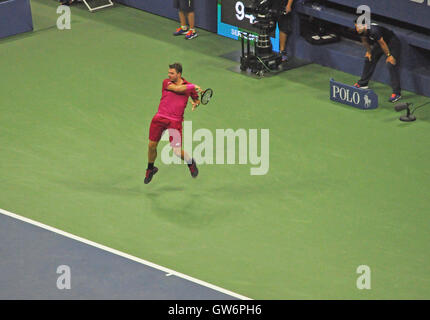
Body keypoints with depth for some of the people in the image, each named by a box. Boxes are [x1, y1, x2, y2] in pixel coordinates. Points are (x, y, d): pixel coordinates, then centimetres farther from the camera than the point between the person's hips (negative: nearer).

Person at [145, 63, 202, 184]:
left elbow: (197, 100, 18)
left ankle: (190, 162, 23)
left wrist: (196, 103, -4)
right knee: (152, 146, 6)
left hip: (175, 121, -1)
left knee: (177, 150, -8)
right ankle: (150, 169, 31)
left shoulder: (189, 86, 4)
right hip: (159, 118, 1)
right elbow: (177, 89, -20)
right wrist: (193, 86, -19)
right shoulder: (166, 82, -1)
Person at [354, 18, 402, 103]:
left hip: (392, 43, -9)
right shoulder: (361, 31, -13)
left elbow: (382, 44, -28)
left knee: (391, 65, -20)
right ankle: (363, 83, 34)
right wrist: (369, 51, 14)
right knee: (369, 59, 15)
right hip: (379, 43, 9)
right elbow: (365, 41, 9)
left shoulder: (374, 31, -38)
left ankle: (397, 93, -20)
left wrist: (389, 56, -18)